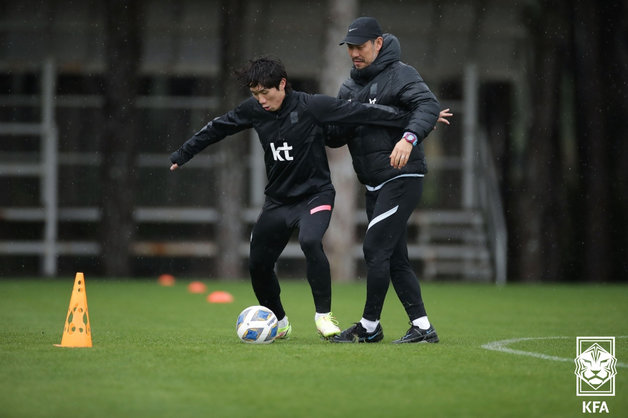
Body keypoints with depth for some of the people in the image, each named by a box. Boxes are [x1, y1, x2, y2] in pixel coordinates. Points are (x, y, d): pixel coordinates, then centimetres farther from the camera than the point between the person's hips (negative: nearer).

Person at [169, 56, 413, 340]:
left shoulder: (311, 106, -18)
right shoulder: (253, 110, -5)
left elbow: (362, 113, -20)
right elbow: (216, 129, 10)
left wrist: (414, 121, -22)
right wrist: (182, 154, 18)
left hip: (315, 194, -5)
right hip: (278, 199, 5)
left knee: (310, 242, -32)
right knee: (258, 265, 6)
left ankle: (324, 314, -19)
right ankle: (278, 323, 30)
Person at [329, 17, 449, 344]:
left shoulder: (400, 74, -9)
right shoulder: (350, 87, 15)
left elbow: (428, 105, -25)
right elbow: (336, 134, 15)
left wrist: (410, 137, -42)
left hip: (402, 178, -8)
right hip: (374, 185, 8)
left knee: (375, 249, -11)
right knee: (395, 258, 7)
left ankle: (369, 327, -2)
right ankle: (422, 328, 9)